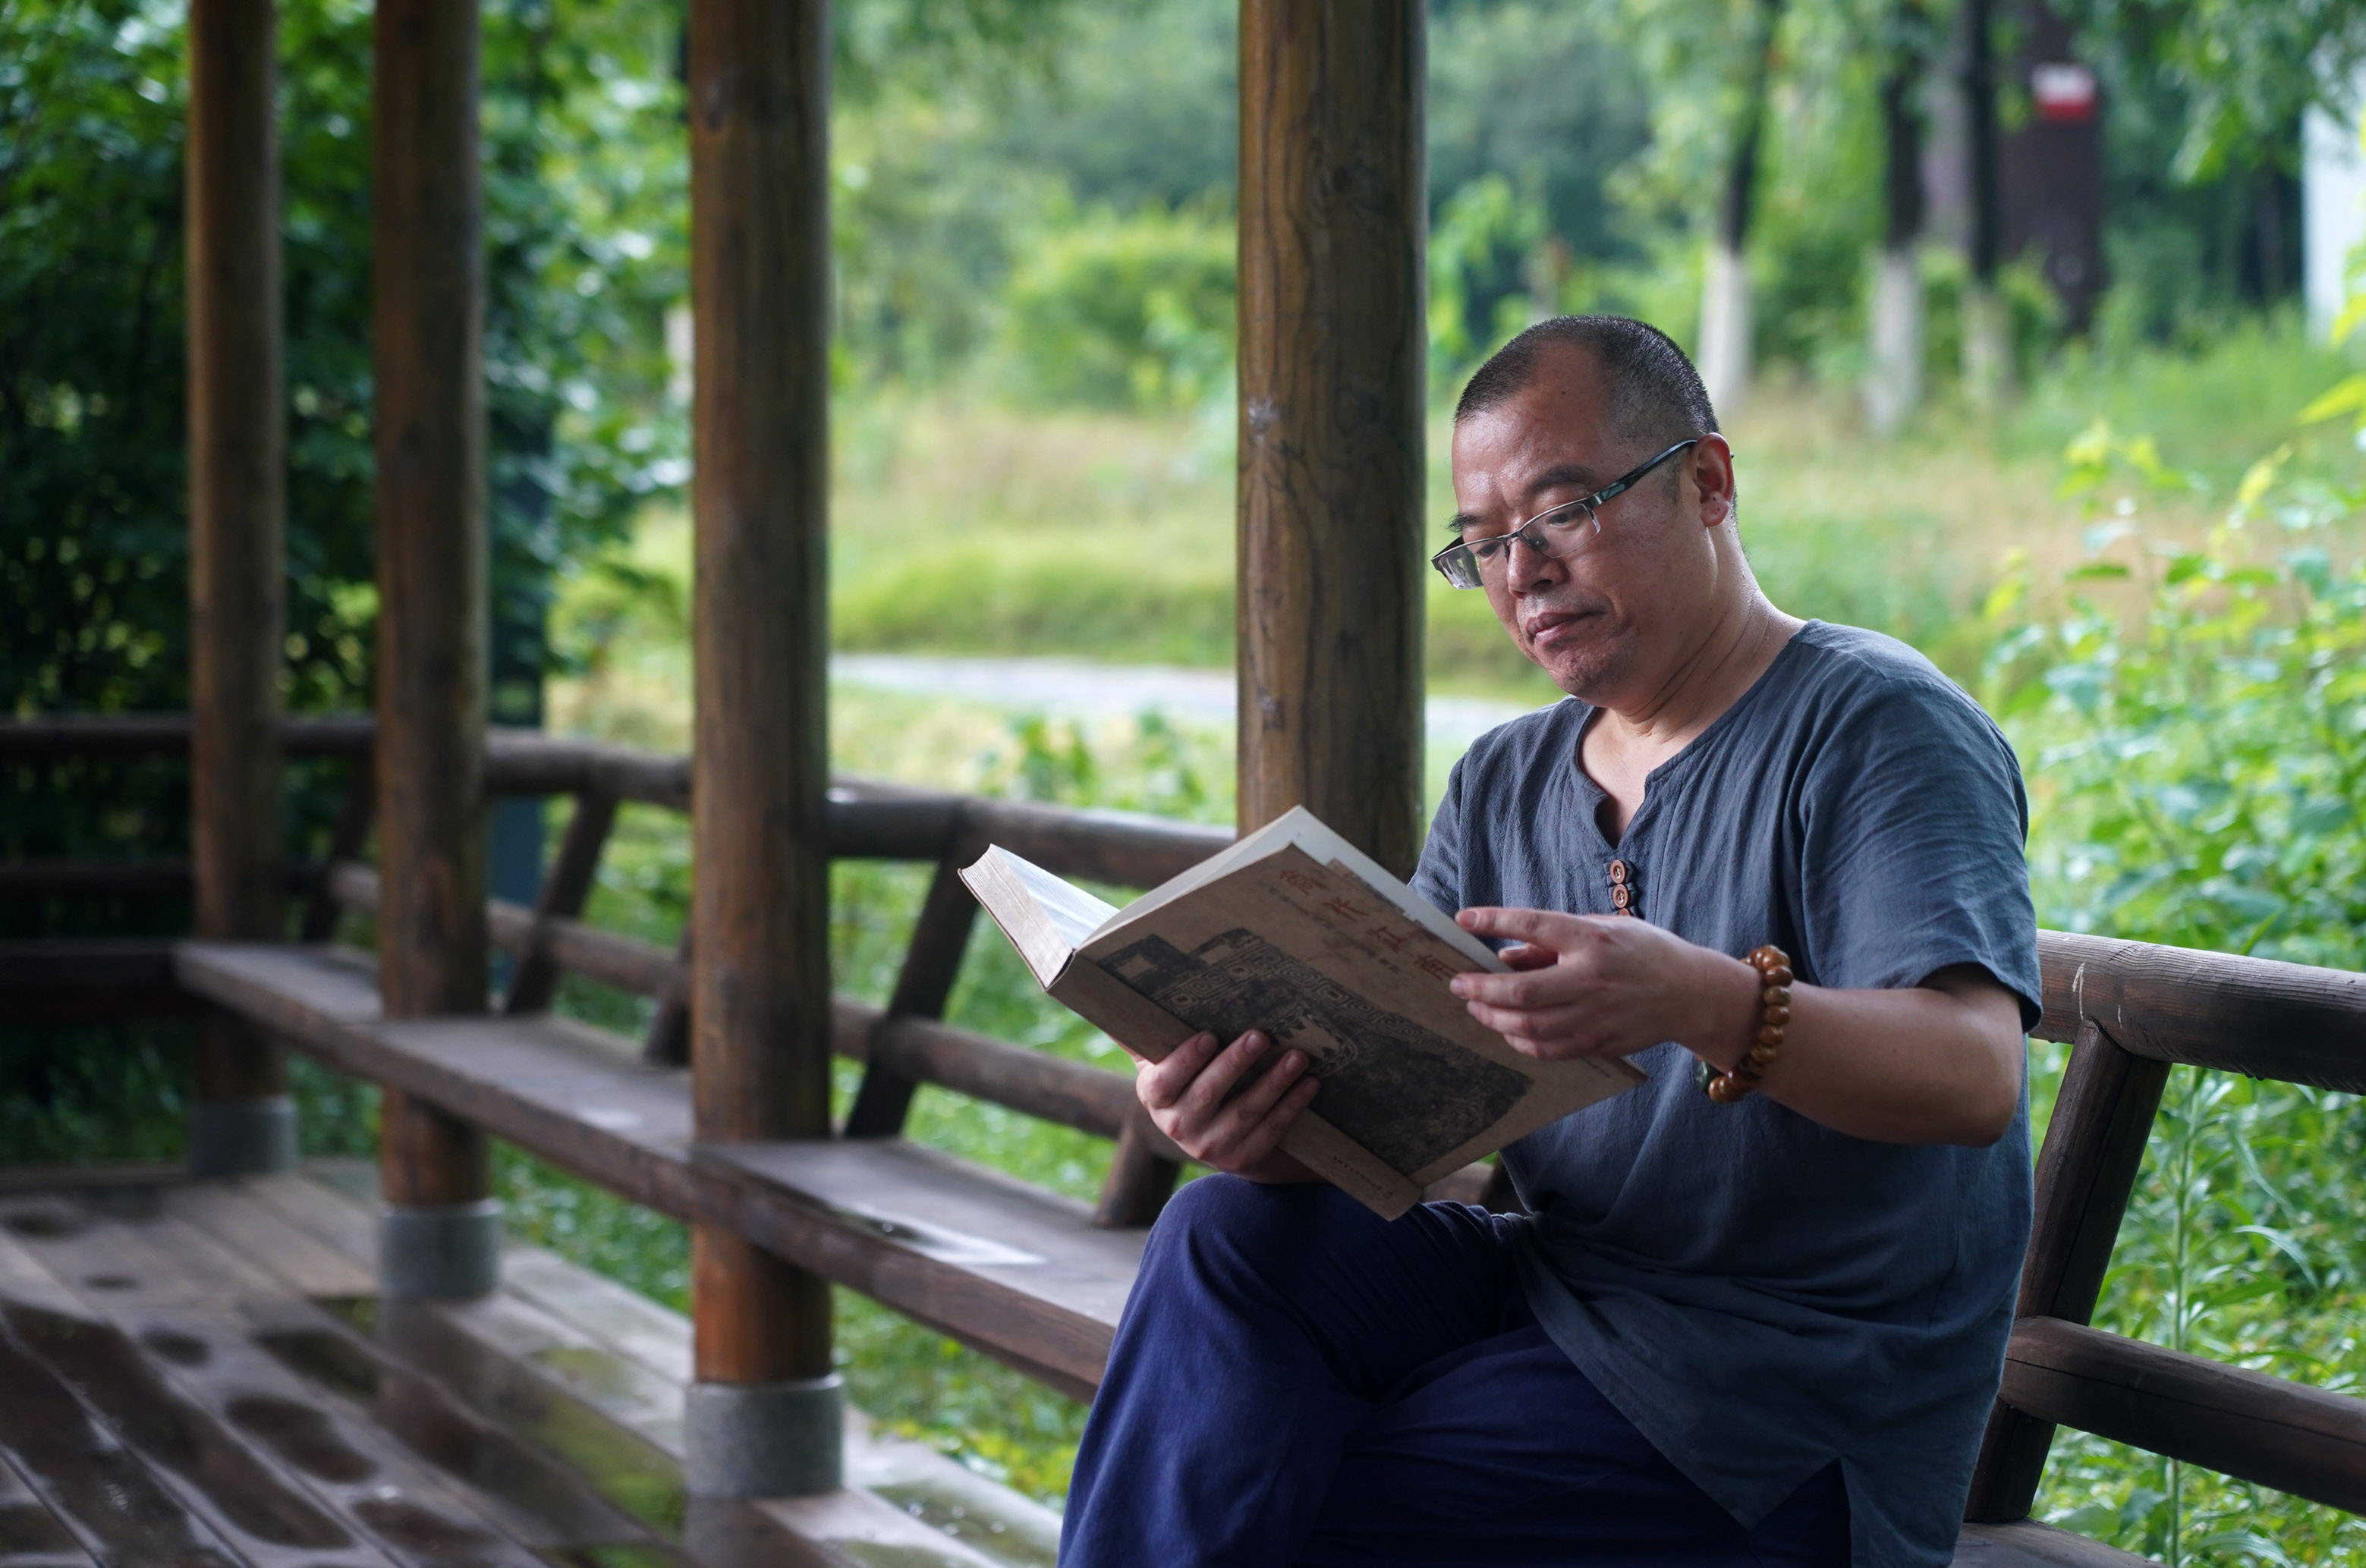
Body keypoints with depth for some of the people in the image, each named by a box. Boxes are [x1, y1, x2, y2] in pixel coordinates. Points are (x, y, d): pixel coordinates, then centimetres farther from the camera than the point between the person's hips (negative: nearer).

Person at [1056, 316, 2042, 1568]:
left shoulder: (1880, 727, -9)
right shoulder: (1504, 784, 12)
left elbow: (1973, 1075, -25)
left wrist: (1705, 1005, -44)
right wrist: (1269, 1122, -22)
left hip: (1787, 1414, -7)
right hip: (1551, 1288, 7)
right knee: (1229, 1236, -18)